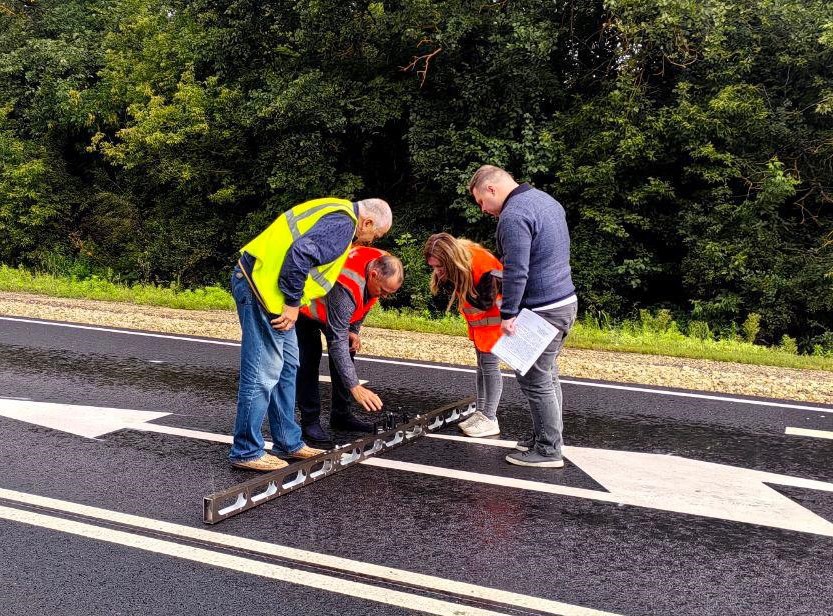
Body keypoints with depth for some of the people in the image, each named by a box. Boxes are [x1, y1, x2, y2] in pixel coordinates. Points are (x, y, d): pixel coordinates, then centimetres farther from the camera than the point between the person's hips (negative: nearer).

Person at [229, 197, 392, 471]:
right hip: (262, 286, -11)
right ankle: (246, 452, 4)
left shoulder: (335, 213, 19)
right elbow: (300, 253, -26)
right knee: (263, 373, -5)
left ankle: (288, 442, 24)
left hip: (258, 279, 11)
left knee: (287, 366, 16)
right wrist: (292, 303, -18)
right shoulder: (343, 222, -13)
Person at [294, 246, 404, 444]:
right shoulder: (344, 288, -46)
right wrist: (355, 387, -49)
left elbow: (364, 302, 2)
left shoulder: (381, 266, -22)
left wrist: (355, 330, -8)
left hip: (335, 309, 8)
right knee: (309, 359, -17)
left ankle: (341, 415, 9)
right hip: (306, 309, -7)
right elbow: (337, 341, -47)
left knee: (346, 353, 1)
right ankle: (310, 421, -10)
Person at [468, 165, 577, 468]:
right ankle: (548, 436, 30)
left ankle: (548, 450, 7)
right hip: (566, 301, 10)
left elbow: (516, 272, -24)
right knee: (547, 375, 19)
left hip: (541, 310, -10)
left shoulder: (513, 216, -18)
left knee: (535, 380, -1)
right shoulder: (546, 199, 14)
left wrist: (507, 314, -18)